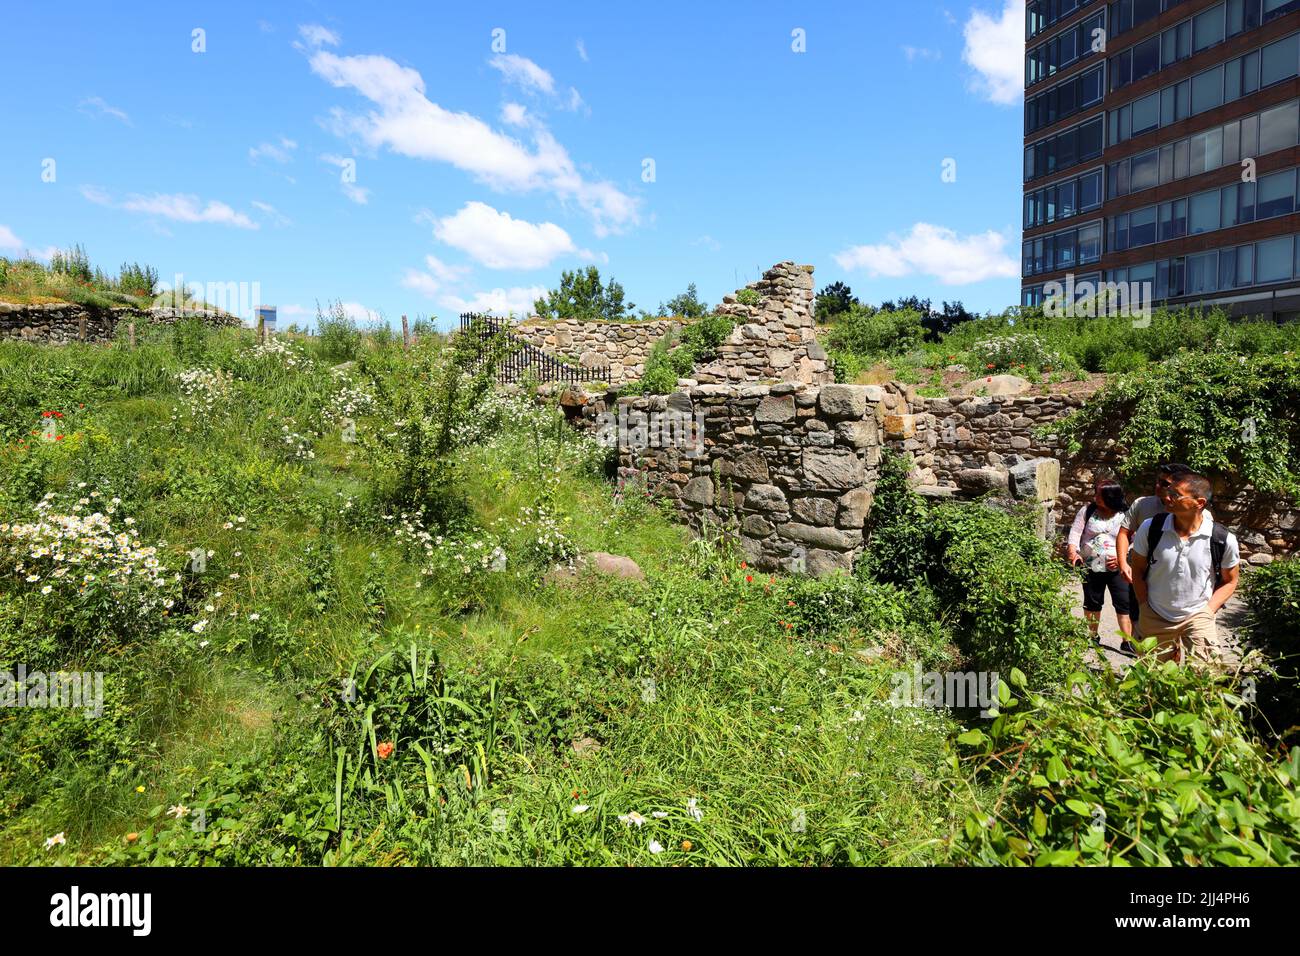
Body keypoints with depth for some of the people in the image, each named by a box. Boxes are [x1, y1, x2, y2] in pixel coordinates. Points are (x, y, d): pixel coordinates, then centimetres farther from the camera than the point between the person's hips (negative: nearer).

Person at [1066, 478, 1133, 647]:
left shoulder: (1125, 516, -6)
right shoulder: (1087, 511, -2)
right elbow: (1075, 532, -5)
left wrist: (1122, 557, -17)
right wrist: (1073, 552, -20)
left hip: (1117, 569, -2)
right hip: (1091, 567, 2)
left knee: (1125, 604, -3)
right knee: (1092, 603, 15)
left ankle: (1127, 641, 7)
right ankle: (1092, 636, 31)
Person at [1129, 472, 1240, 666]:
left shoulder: (1224, 540, -14)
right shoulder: (1150, 528, -13)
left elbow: (1230, 581, 2)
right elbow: (1137, 570, 0)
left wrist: (1207, 613, -6)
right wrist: (1145, 606, -4)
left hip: (1197, 617, -1)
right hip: (1154, 618, 1)